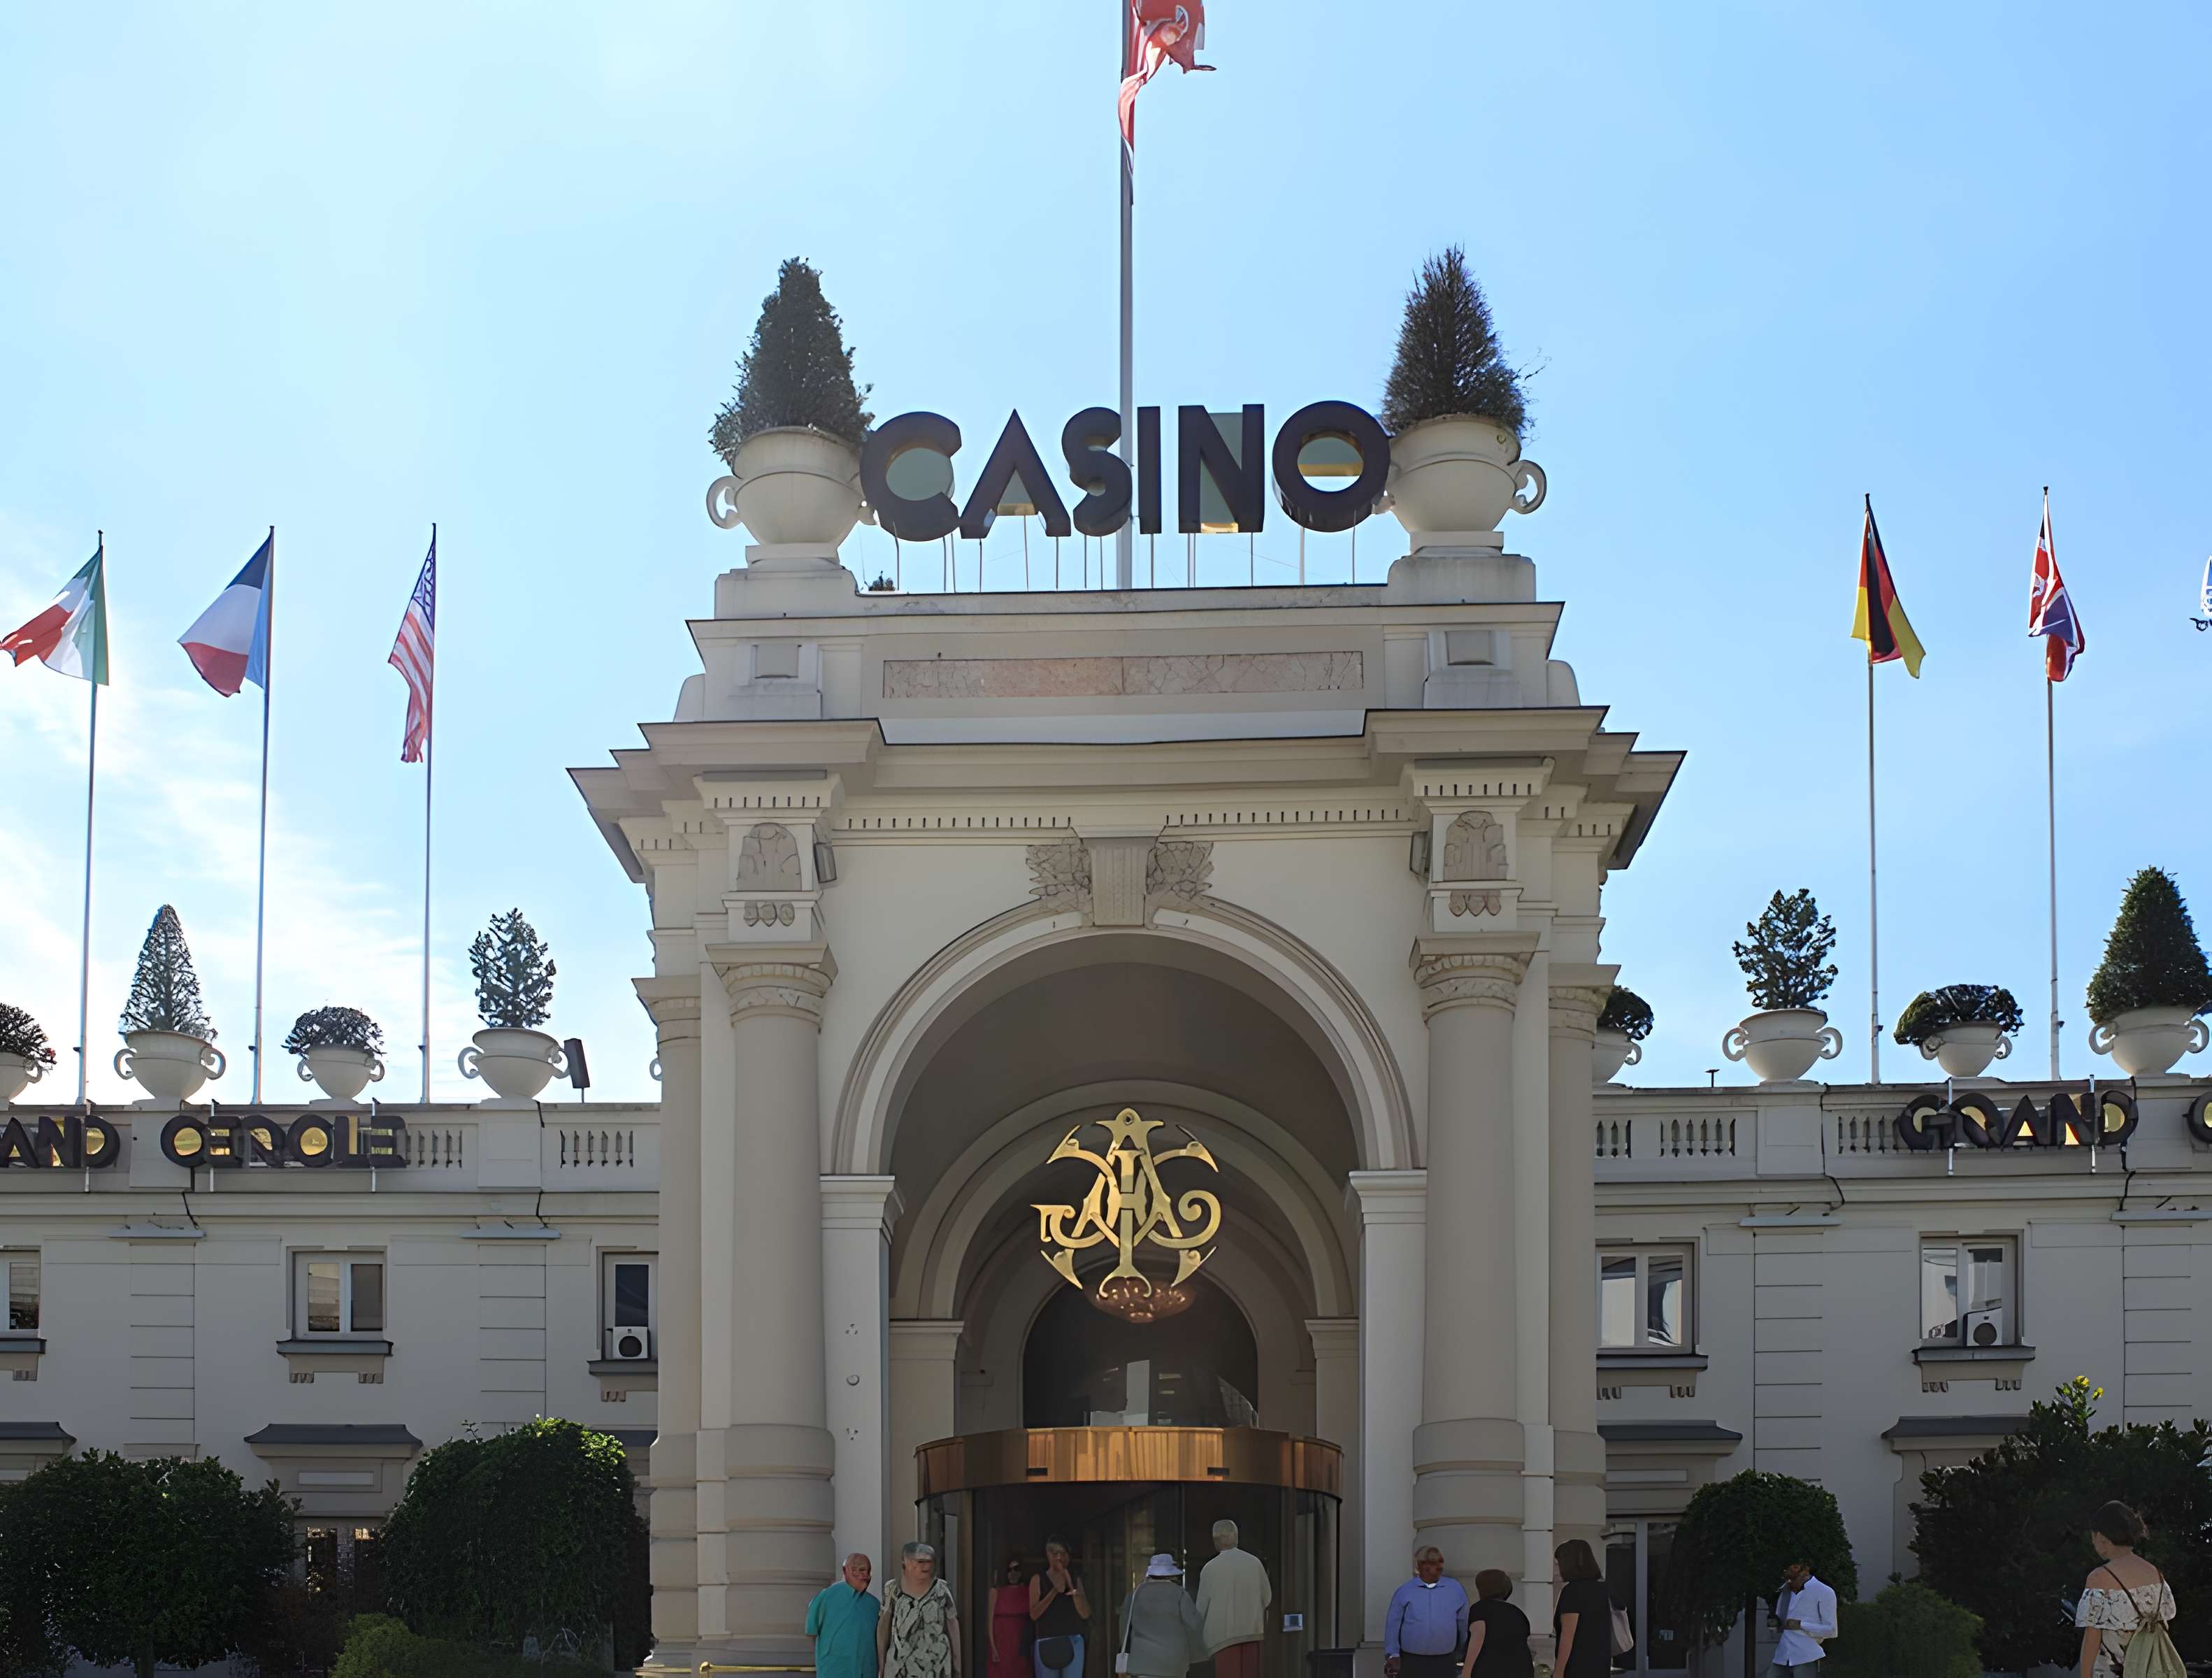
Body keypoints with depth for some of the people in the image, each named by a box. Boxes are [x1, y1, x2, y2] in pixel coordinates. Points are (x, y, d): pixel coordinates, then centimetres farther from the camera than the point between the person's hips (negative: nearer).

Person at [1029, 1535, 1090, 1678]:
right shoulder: (1039, 1580, 6)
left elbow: (1085, 1614, 3)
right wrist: (1055, 1591, -12)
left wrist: (1071, 1587, -11)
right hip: (1047, 1644, -1)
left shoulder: (1075, 1579, 12)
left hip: (1073, 1643, 1)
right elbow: (1034, 1614, -4)